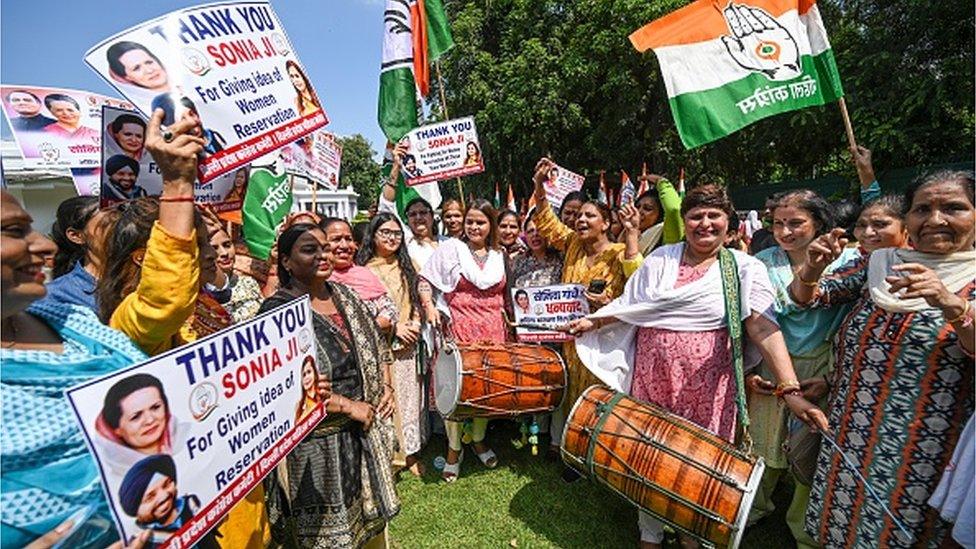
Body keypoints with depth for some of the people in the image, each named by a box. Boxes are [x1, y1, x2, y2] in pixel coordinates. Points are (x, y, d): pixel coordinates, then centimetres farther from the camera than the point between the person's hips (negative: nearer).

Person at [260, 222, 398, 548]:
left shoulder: (342, 294, 4)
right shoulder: (278, 310, -17)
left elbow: (376, 344, 14)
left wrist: (386, 387, 1)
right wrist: (349, 406, -20)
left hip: (366, 429, 6)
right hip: (320, 442, -6)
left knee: (373, 516, 22)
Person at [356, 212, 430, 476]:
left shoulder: (407, 266, 10)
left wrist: (416, 323, -3)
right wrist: (394, 328, -12)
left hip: (408, 344, 5)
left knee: (409, 395, 11)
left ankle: (408, 450, 26)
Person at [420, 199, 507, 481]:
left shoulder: (499, 255, 12)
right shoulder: (451, 248, 0)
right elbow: (425, 280, 0)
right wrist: (429, 306, -14)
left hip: (493, 330, 4)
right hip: (459, 328, -3)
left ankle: (479, 440, 32)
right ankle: (454, 449, 19)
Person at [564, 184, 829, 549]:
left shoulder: (745, 269, -4)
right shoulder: (659, 260, 4)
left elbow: (764, 330, -14)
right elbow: (629, 307, 12)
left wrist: (790, 391, -22)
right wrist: (591, 321, 6)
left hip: (706, 386, -2)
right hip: (652, 378, 2)